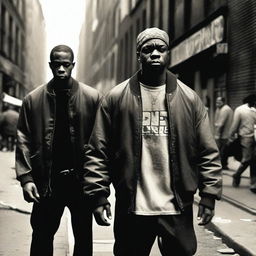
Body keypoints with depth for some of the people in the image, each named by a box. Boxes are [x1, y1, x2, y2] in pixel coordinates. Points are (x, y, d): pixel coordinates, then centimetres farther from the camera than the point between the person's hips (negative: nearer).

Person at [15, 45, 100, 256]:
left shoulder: (92, 97, -2)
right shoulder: (33, 99, 1)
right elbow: (24, 140, 0)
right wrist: (25, 177, -8)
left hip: (81, 180, 0)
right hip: (47, 181, 1)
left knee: (84, 237, 12)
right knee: (42, 236, 9)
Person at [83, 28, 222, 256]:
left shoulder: (190, 99, 4)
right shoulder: (115, 98, 1)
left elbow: (208, 153, 5)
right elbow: (97, 152, 0)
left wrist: (209, 194, -2)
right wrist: (98, 195, -6)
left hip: (178, 210, 1)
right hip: (131, 210, -1)